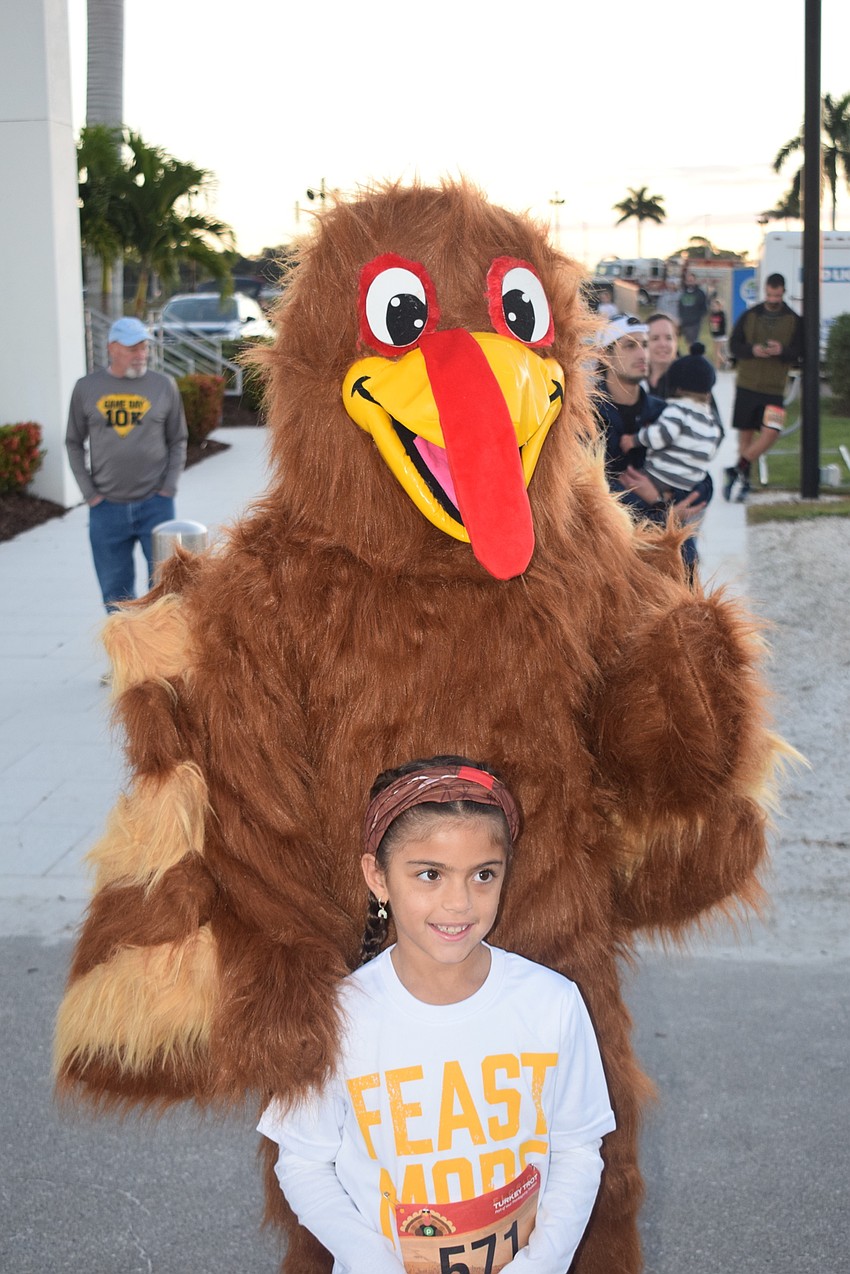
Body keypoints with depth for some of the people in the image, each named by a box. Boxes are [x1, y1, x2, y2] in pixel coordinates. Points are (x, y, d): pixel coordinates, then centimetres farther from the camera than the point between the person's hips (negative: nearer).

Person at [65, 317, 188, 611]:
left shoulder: (164, 385, 2)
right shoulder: (87, 388, 3)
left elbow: (178, 441, 9)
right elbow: (74, 443, 10)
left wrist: (169, 487, -3)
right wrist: (89, 493, 0)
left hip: (155, 504, -1)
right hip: (107, 508, 1)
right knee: (116, 590, 8)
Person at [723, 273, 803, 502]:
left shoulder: (794, 320, 3)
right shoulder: (749, 315, 4)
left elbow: (798, 353, -1)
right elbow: (733, 345, 3)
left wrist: (781, 351, -22)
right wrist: (752, 350, -17)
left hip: (774, 388, -1)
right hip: (746, 385, 1)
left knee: (771, 433, -17)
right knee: (745, 434, 6)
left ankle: (738, 470, -3)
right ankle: (743, 479, 19)